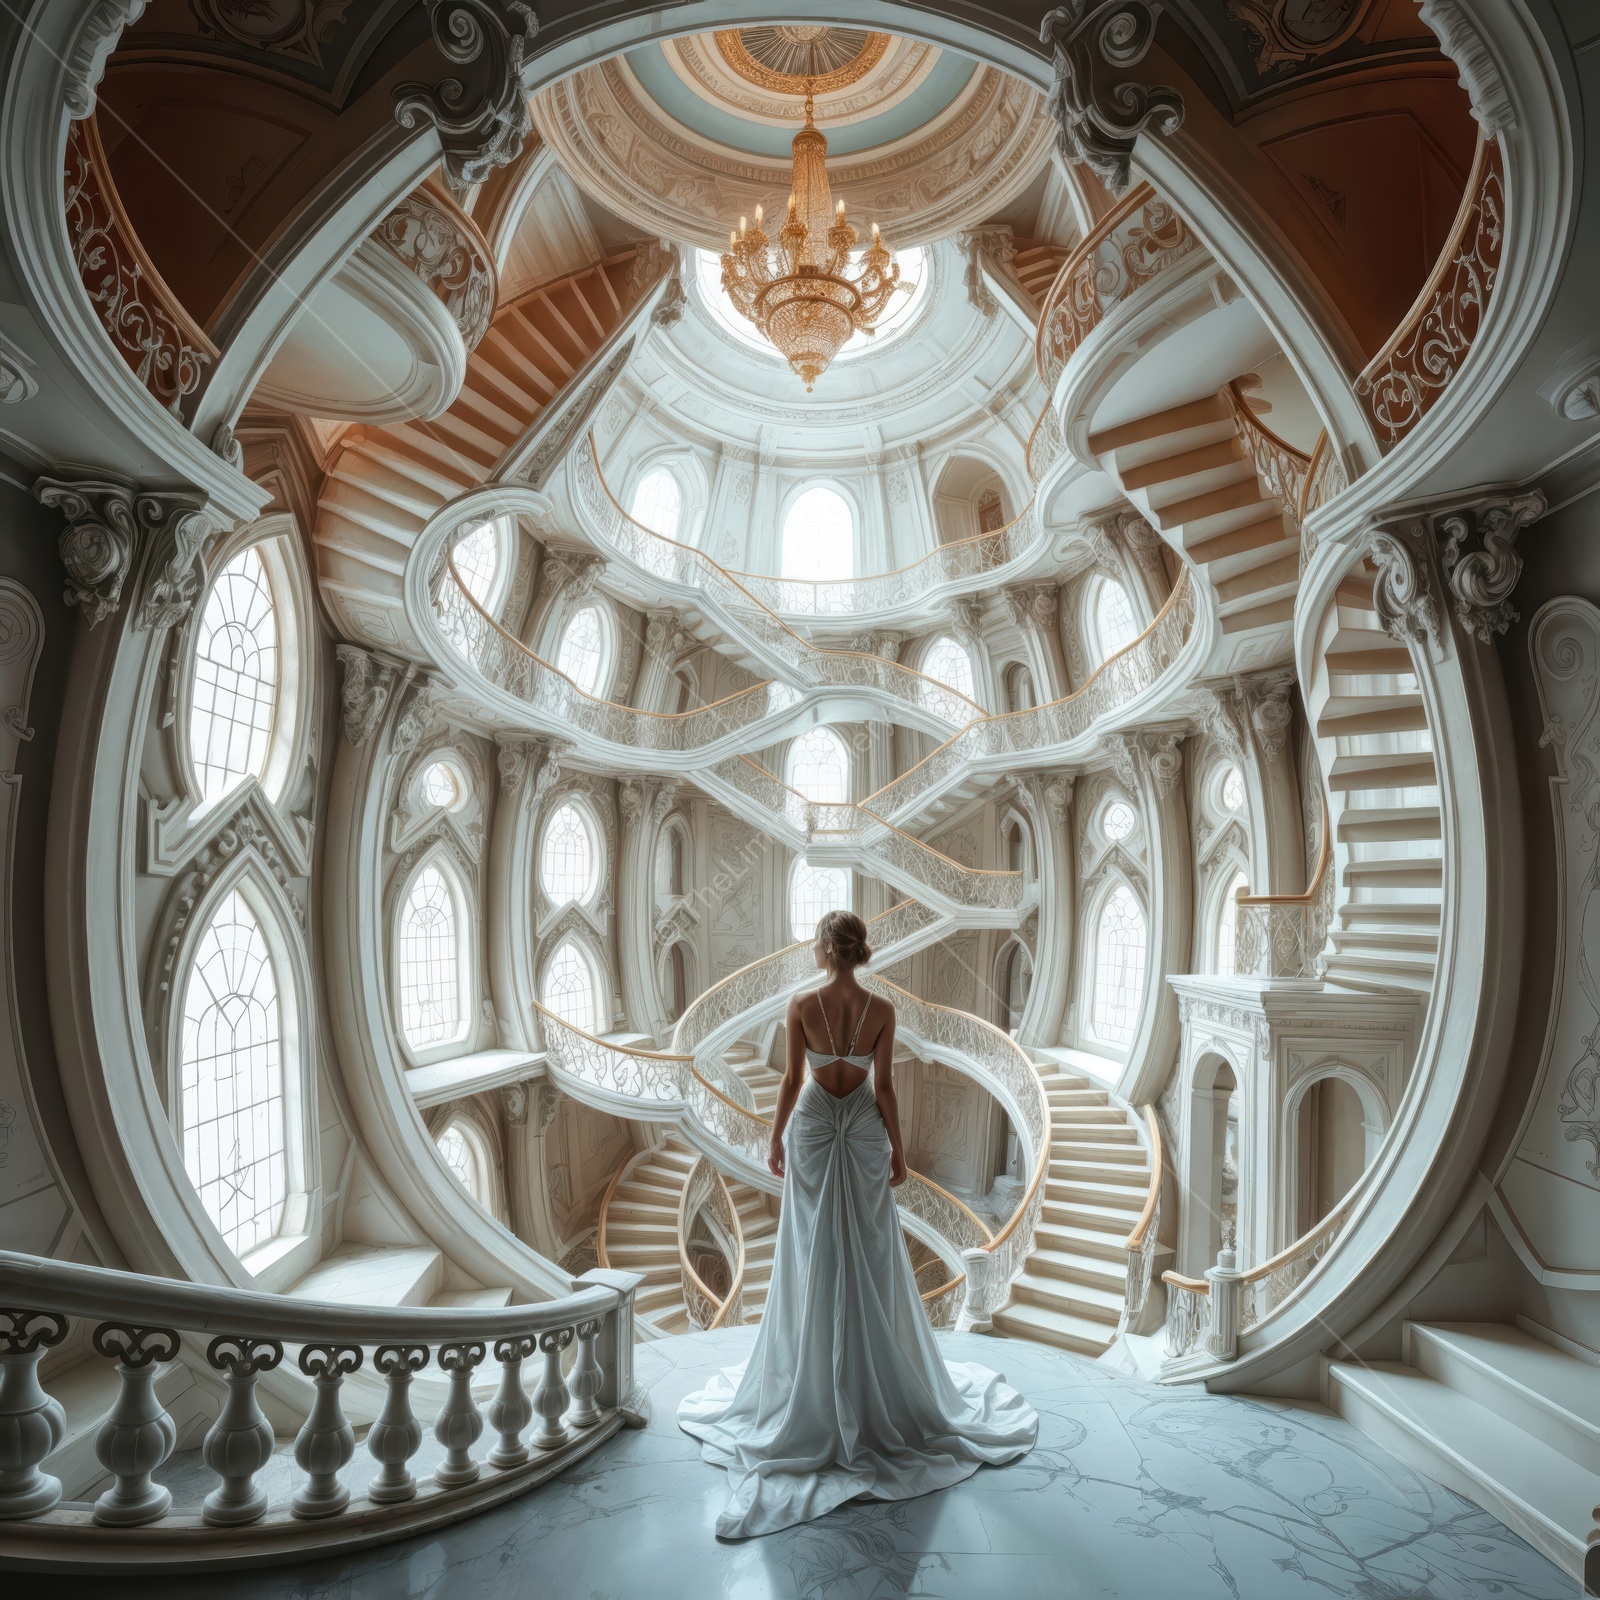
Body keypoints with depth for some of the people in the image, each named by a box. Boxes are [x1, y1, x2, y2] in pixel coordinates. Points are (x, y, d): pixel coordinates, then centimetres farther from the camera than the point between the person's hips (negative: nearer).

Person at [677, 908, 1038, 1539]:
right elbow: (884, 1086, -7)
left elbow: (793, 1079, -7)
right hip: (864, 1131, 1)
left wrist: (776, 1139, 5)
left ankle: (815, 1380, 23)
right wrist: (898, 1147, 4)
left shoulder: (801, 1005, -12)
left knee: (814, 1254, 11)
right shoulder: (882, 1009, -10)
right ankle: (877, 1376, 25)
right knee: (870, 1253, 13)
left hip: (812, 1127, -1)